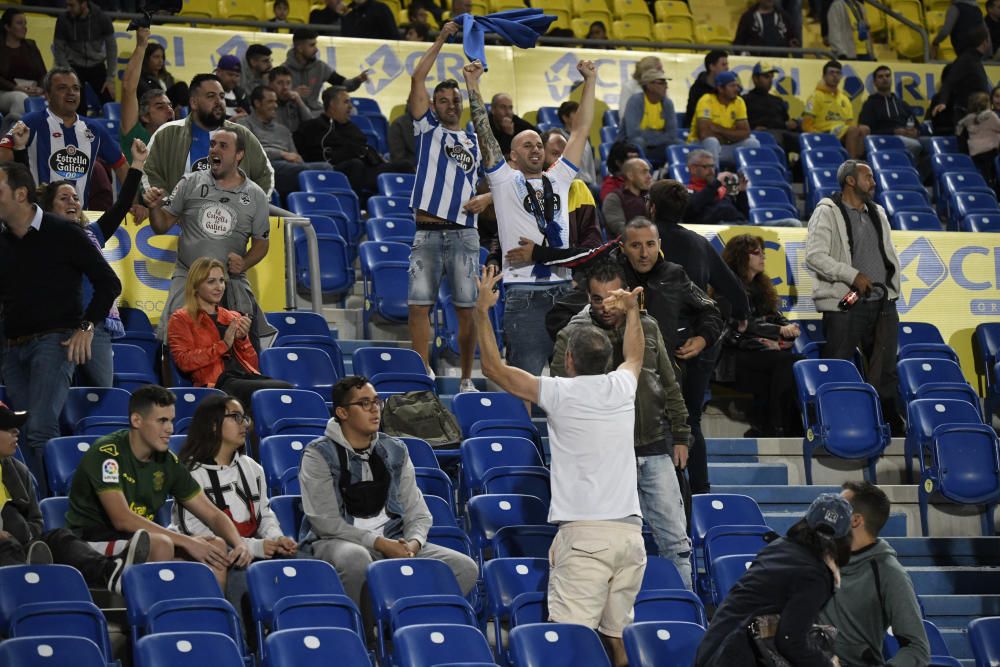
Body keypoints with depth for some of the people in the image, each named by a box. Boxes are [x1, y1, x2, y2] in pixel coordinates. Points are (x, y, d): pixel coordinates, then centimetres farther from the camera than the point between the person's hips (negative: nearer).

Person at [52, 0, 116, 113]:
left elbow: (111, 48, -7)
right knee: (78, 107, -12)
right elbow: (59, 50, -8)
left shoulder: (101, 19, -13)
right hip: (74, 67, -1)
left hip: (96, 66, 1)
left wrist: (111, 78, -10)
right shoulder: (63, 20, -14)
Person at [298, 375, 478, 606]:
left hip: (391, 542, 5)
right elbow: (325, 521, -12)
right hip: (336, 542, -5)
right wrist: (379, 543, -18)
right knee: (355, 557, -42)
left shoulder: (395, 451, 14)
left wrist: (413, 543, -11)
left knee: (465, 568, -14)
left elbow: (417, 512, 12)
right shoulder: (319, 454, -3)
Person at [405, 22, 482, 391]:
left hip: (463, 232, 1)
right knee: (419, 305, -5)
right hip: (427, 232, -1)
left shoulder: (474, 140, 16)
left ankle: (466, 379, 9)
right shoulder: (428, 128, 10)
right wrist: (440, 40, 2)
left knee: (467, 308, 0)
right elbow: (417, 79, 1)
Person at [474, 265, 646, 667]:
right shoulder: (622, 387, 10)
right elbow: (635, 356, 36)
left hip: (584, 532, -5)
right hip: (630, 532, 5)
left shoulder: (560, 393, -3)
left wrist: (482, 311, 16)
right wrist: (632, 310, 49)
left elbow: (493, 367, 8)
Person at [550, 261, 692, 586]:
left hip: (654, 449, 3)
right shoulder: (572, 336, -5)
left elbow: (669, 385, 15)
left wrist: (680, 435, 12)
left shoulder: (647, 327, 7)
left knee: (675, 541, 5)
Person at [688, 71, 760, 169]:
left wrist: (719, 129, -20)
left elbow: (745, 133, -8)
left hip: (725, 147, 5)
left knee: (752, 143, -12)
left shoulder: (739, 102, -1)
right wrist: (731, 134, -14)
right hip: (700, 145, -5)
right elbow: (704, 133, -29)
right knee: (712, 141, -35)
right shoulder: (707, 101, -18)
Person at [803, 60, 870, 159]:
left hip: (845, 135, 6)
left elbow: (850, 123, 23)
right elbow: (807, 126, -1)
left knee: (865, 129, -26)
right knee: (853, 129, -33)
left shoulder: (844, 98, 23)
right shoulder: (816, 96, 5)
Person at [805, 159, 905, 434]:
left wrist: (893, 285, 11)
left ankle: (890, 423, 12)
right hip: (846, 305, -6)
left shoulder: (877, 213, 19)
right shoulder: (827, 213, -3)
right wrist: (853, 276, -18)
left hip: (883, 303, 6)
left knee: (885, 370, 7)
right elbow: (814, 256, -14)